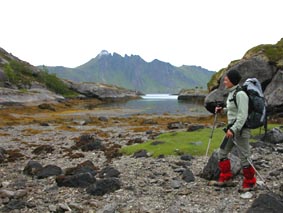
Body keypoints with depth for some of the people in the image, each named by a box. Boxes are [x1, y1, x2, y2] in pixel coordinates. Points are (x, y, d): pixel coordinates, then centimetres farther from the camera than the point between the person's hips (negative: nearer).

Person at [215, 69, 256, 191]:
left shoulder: (240, 94, -19)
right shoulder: (231, 93, 10)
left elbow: (243, 115, -24)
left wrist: (233, 129, -29)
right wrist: (222, 110, 8)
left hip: (241, 129, -9)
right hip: (232, 127, 9)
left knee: (244, 157, 3)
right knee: (222, 152, 14)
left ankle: (250, 182, 20)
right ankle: (226, 176, 29)